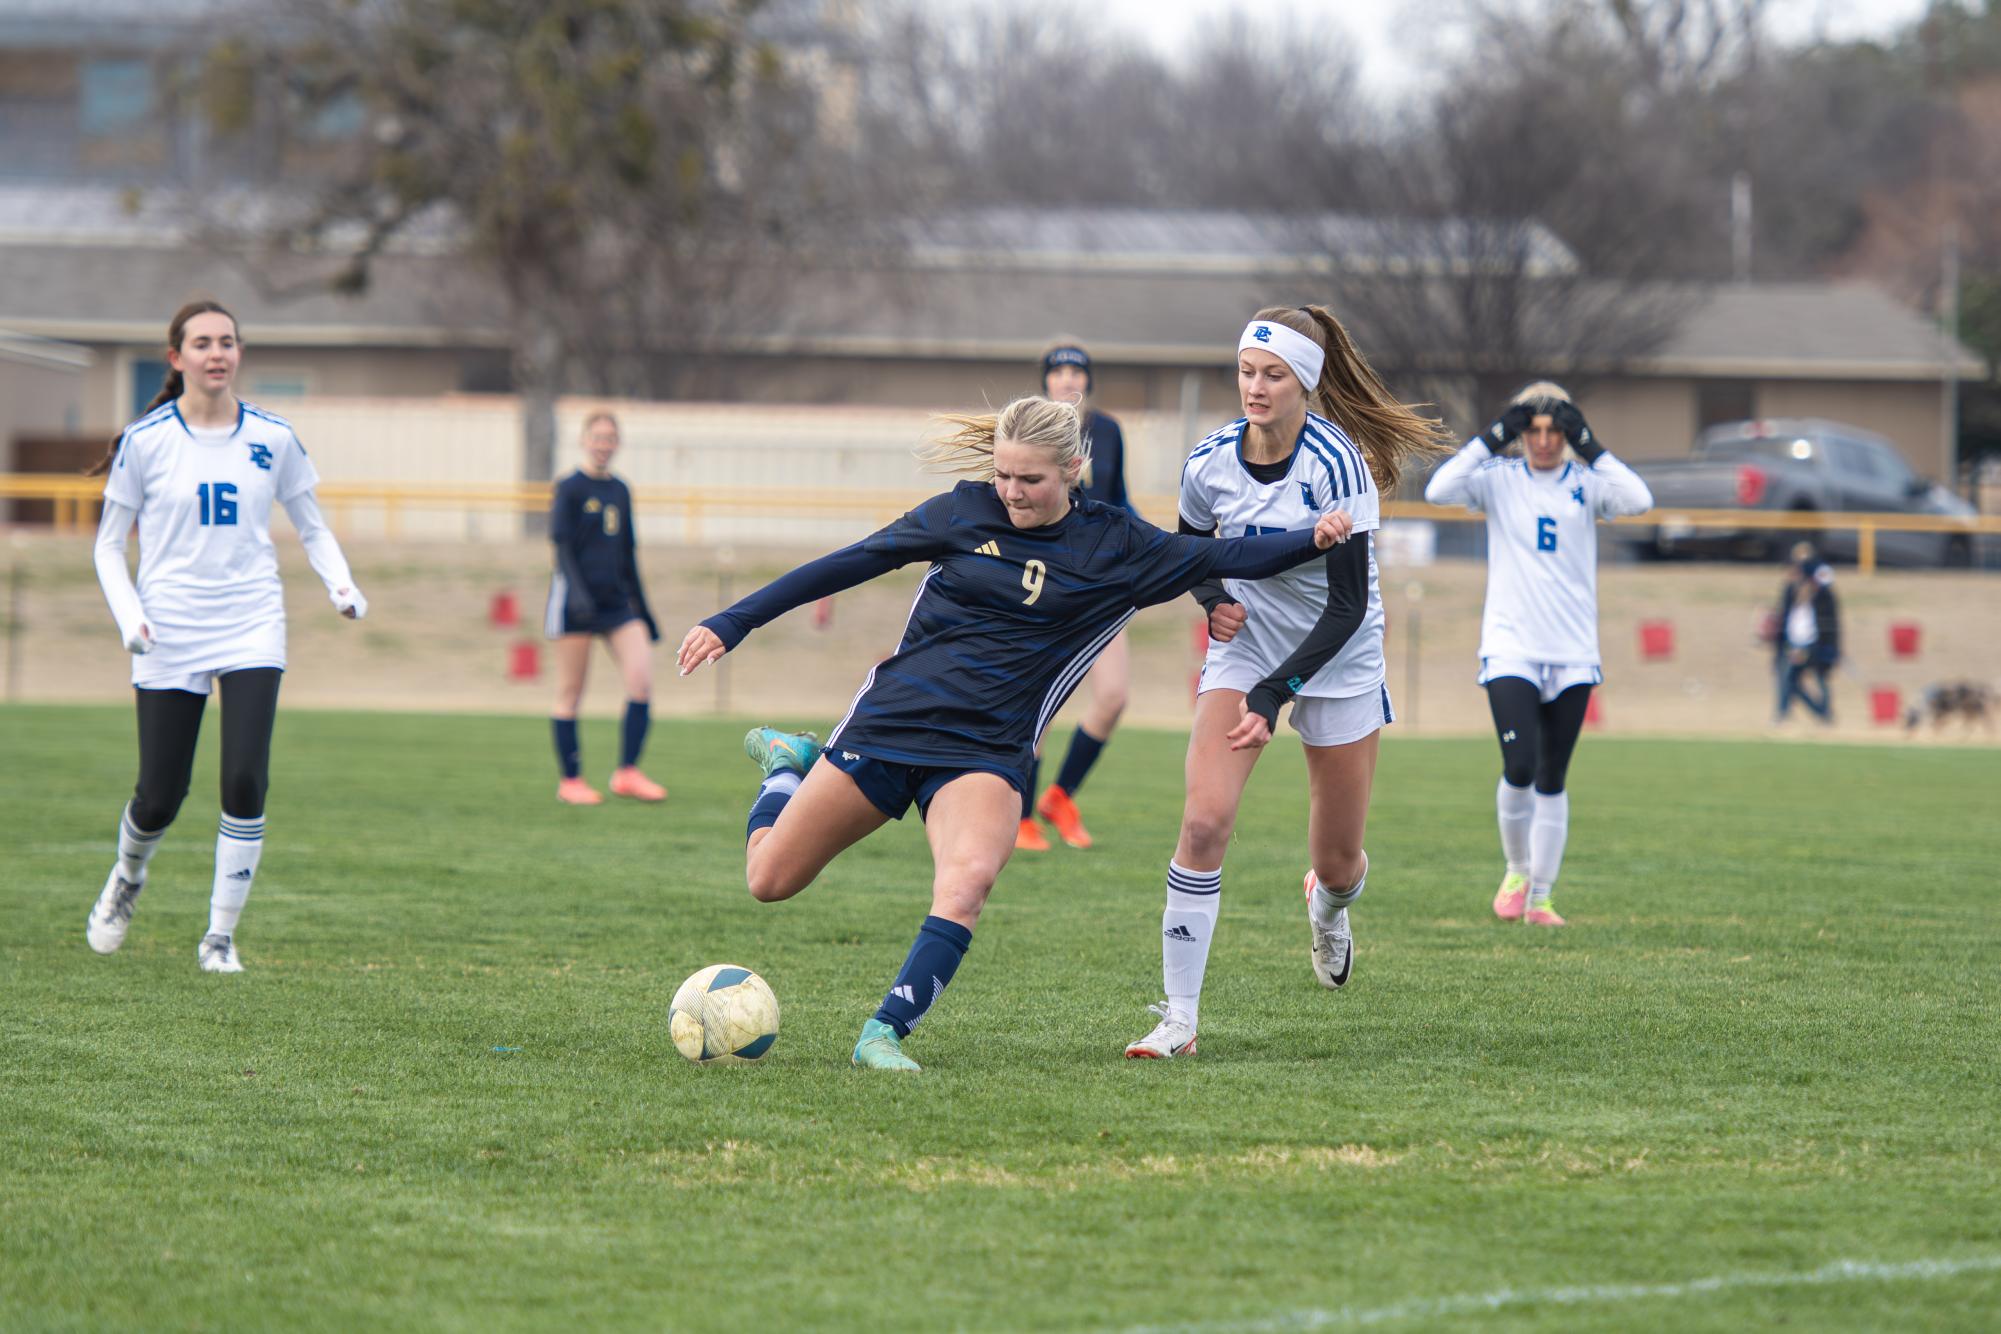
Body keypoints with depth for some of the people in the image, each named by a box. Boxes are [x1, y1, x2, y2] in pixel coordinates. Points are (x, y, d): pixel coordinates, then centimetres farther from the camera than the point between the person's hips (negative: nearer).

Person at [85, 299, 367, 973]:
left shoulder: (273, 437, 3)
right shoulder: (145, 440, -2)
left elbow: (313, 527, 14)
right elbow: (109, 545, 5)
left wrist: (341, 584, -4)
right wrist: (128, 614, -12)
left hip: (251, 631, 1)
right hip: (169, 636, -1)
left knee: (245, 784, -15)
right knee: (159, 798, 0)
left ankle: (221, 936, 0)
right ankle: (127, 878, 36)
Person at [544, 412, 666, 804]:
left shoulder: (621, 491, 14)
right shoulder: (570, 489, -4)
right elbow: (562, 545, -11)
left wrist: (641, 607, 20)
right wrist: (577, 591, -25)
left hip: (616, 600, 5)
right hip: (575, 601, -5)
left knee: (641, 680, -9)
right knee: (570, 694, 0)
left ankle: (627, 773, -2)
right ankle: (570, 780, 9)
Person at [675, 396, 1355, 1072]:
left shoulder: (1115, 546, 1)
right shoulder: (966, 511, 0)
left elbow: (1224, 557, 2)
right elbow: (853, 563, 4)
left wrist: (1311, 536, -16)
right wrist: (732, 623, 3)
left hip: (986, 754, -1)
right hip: (890, 717, 1)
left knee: (968, 878, -32)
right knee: (770, 880, 6)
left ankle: (883, 1035, -27)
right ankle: (788, 764, 37)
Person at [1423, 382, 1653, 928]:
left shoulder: (1587, 482, 3)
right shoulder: (1499, 479, 1)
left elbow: (1640, 500, -15)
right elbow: (1439, 490, -15)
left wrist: (1588, 446, -13)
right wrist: (1493, 438, -14)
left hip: (1573, 656, 2)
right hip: (1510, 651, -1)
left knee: (1553, 781, 5)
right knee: (1519, 770, -14)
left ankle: (1540, 896, 15)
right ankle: (1516, 871, 11)